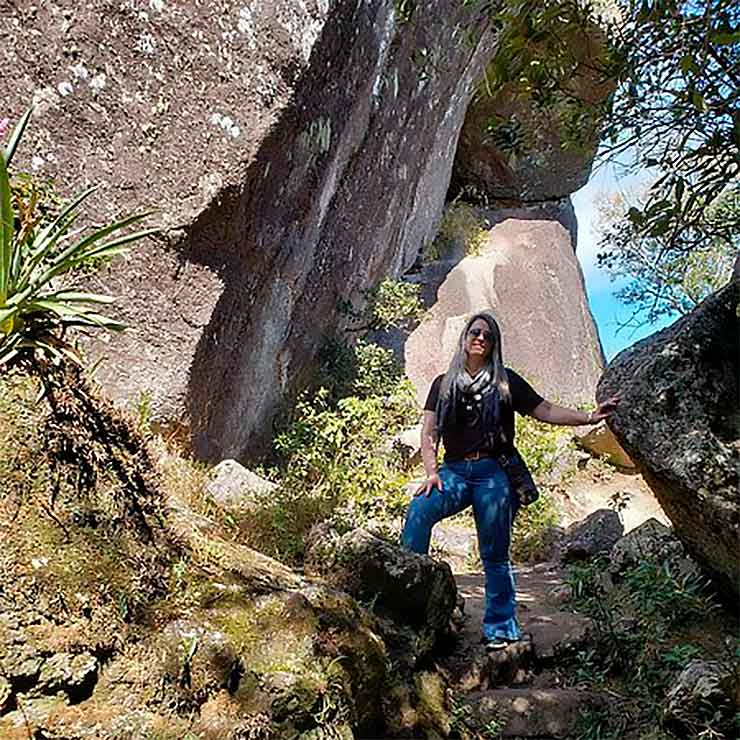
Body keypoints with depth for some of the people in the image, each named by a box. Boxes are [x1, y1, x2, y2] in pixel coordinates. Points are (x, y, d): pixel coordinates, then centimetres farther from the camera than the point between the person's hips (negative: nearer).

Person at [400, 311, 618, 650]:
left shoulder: (505, 381, 12)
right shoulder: (444, 384, 16)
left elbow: (545, 411, 9)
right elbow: (429, 434, 9)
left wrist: (588, 416, -2)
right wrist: (431, 471, -6)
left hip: (492, 472, -1)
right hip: (454, 470, 1)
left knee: (495, 556, -2)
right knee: (419, 510, -27)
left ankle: (500, 630, 8)